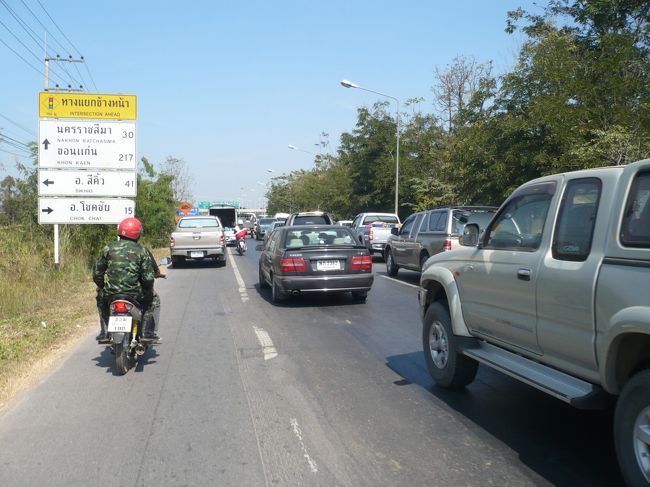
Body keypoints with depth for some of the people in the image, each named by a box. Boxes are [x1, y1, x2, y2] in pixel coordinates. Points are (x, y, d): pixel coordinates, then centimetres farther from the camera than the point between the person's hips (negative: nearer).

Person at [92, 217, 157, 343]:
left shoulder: (109, 248, 3)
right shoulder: (142, 251, -2)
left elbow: (97, 271, 7)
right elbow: (149, 277, -6)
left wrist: (101, 286, 25)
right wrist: (149, 289, 15)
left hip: (111, 294, 2)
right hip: (135, 293, -2)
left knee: (101, 297, 36)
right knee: (151, 298, 27)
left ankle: (104, 333, 30)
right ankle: (148, 332, 15)